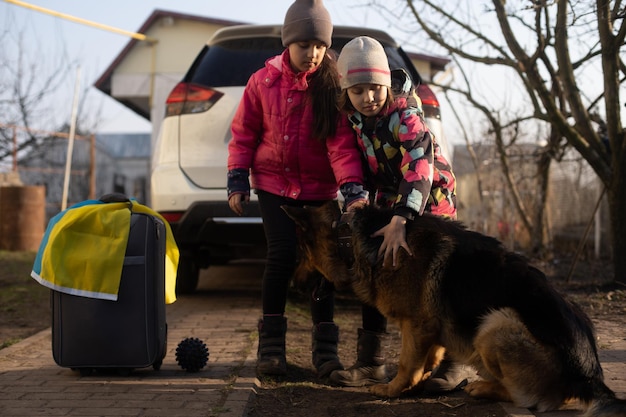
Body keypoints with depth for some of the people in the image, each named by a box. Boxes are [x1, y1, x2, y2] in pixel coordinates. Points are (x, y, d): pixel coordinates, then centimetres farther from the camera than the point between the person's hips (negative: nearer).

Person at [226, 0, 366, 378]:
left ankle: (325, 347, 10)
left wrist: (352, 187, -28)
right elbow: (244, 133, 4)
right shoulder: (264, 81, -4)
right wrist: (238, 181, -2)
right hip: (274, 183, 0)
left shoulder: (333, 84, -7)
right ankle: (271, 343, 0)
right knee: (283, 255, -13)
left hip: (320, 189, 0)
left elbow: (341, 141, -16)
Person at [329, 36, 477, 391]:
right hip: (390, 200, 7)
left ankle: (458, 361, -3)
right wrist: (358, 197, -19)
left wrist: (400, 221, -51)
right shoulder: (354, 117, -7)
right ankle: (371, 362, 10)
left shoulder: (405, 114, -27)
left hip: (431, 196, -7)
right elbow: (360, 162, 3)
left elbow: (420, 168, -39)